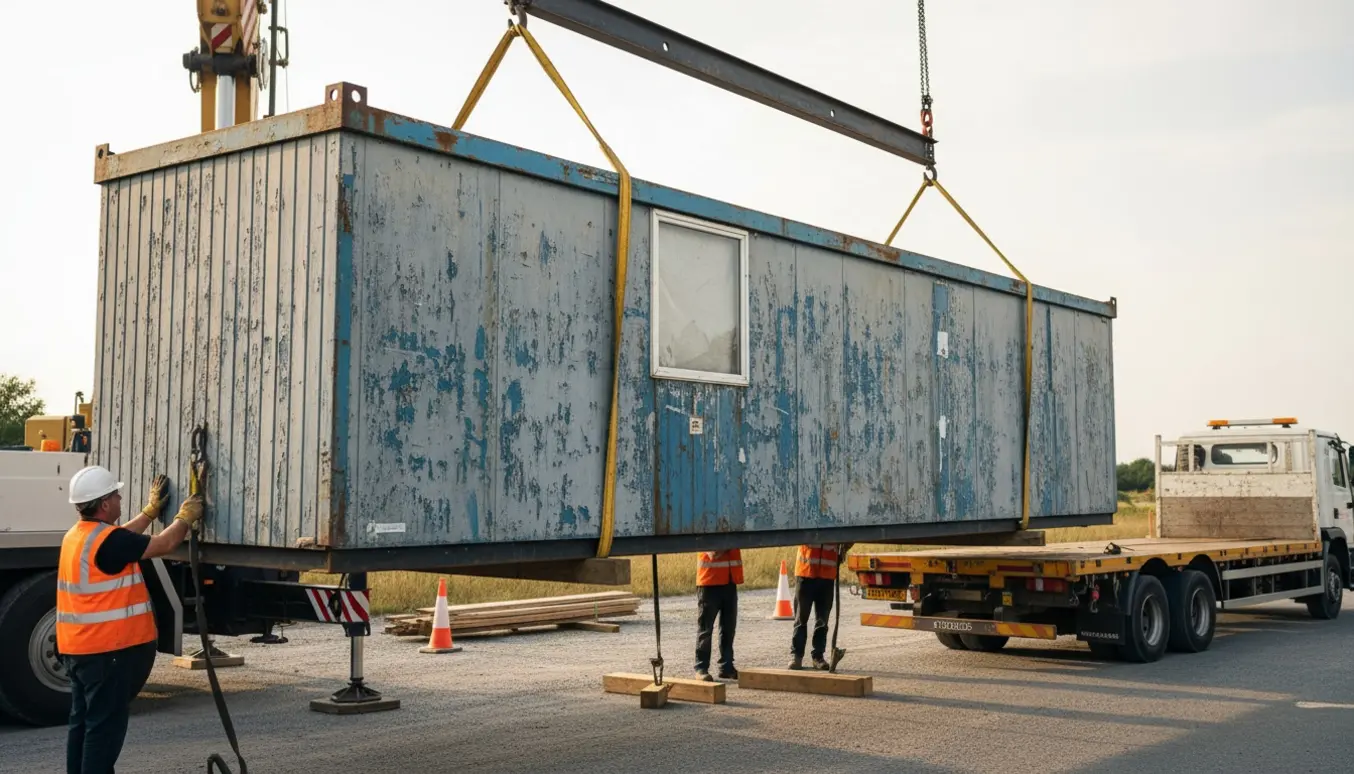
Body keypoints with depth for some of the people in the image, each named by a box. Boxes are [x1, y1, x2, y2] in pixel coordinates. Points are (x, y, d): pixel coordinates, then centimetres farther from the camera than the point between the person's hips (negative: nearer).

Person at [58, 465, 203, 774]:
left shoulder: (77, 535, 10)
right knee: (105, 725, -4)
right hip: (107, 648, -10)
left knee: (83, 722, 15)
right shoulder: (107, 541, -20)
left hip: (80, 647, 10)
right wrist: (185, 517, 4)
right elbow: (164, 544, -13)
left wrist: (152, 509, 33)